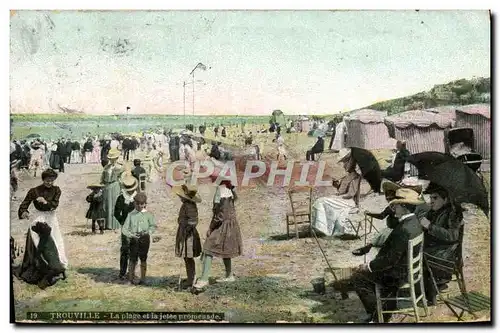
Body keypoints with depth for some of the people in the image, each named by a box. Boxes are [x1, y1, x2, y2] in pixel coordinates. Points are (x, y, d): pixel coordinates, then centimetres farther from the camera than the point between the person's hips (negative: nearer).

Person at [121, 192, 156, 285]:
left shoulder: (148, 214, 6)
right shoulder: (131, 215, 6)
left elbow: (153, 225, 8)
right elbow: (124, 229, 3)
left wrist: (148, 232, -10)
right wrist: (131, 235, -13)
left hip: (144, 238, 0)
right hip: (133, 239, 0)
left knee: (143, 258, 3)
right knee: (133, 259, -4)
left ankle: (143, 278, 14)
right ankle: (131, 277, 9)